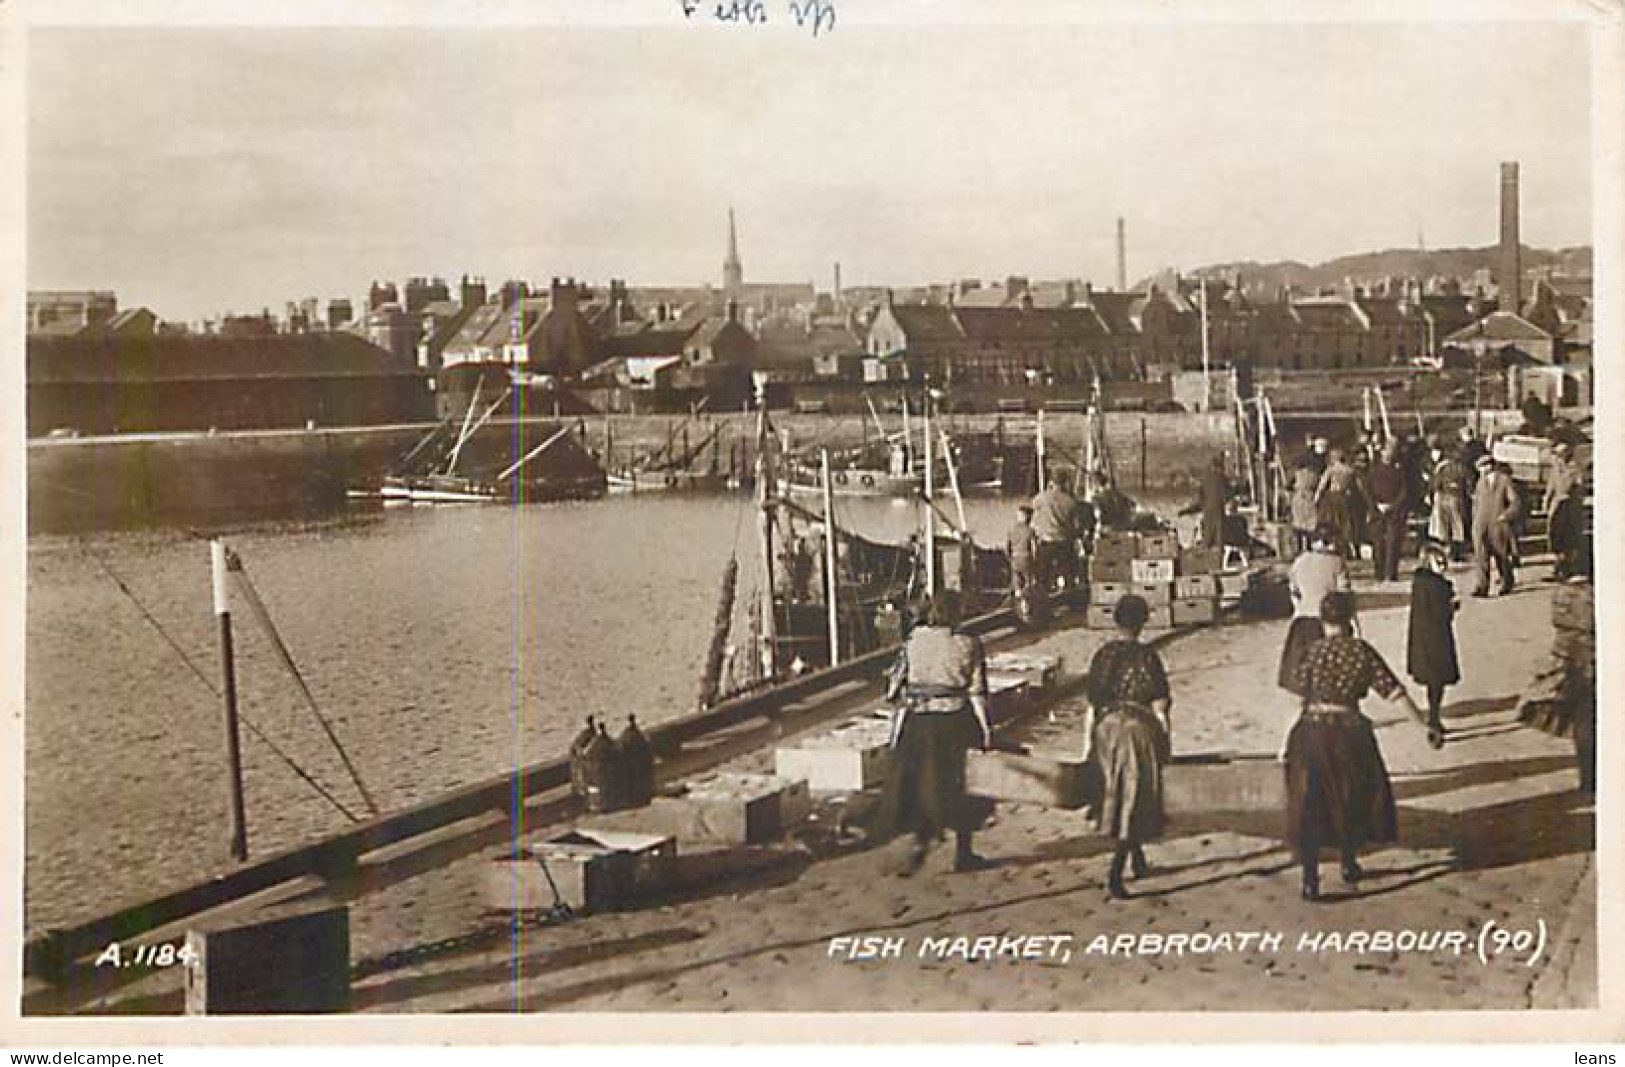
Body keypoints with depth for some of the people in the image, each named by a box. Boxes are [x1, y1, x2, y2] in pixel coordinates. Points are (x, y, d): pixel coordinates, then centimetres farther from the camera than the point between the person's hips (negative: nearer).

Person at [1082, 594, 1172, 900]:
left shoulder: (1102, 655, -2)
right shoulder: (1147, 657, -12)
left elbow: (1091, 702, 1)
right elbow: (1159, 705, -9)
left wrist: (1090, 738, 10)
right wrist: (1166, 738, 2)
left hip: (1107, 728, 4)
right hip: (1139, 728, -4)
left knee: (1117, 794, 20)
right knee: (1133, 797, 1)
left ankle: (1138, 859, 35)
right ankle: (1115, 873, -9)